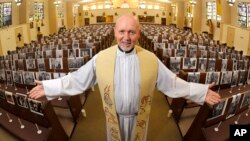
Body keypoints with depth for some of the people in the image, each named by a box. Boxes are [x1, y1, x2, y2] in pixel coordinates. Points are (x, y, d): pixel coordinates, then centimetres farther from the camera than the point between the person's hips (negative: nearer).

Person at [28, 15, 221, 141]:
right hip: (114, 116, 0)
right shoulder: (100, 58, -16)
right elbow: (78, 79, -9)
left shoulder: (151, 59, -14)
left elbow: (172, 83, -8)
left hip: (139, 116, 1)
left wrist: (202, 92, -10)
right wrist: (48, 87, -9)